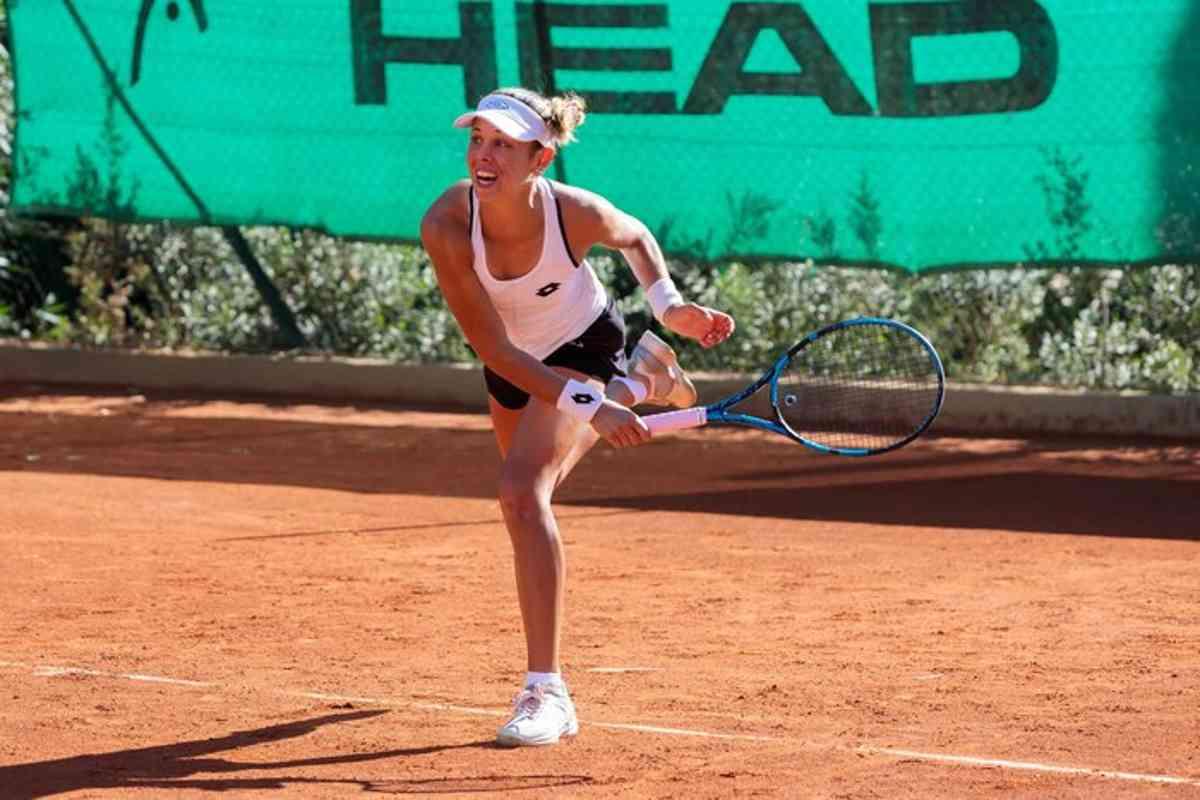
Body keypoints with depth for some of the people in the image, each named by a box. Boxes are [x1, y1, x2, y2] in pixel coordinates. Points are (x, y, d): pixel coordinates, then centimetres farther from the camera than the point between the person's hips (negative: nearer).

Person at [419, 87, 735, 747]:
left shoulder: (577, 214, -33)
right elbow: (494, 351, -30)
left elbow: (635, 238, -5)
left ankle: (546, 692, -29)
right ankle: (643, 378, 61)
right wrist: (586, 407, -38)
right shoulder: (446, 226, -34)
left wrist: (669, 306, -21)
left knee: (521, 489, -27)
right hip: (515, 362, 4)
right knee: (527, 491, 30)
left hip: (582, 347, -4)